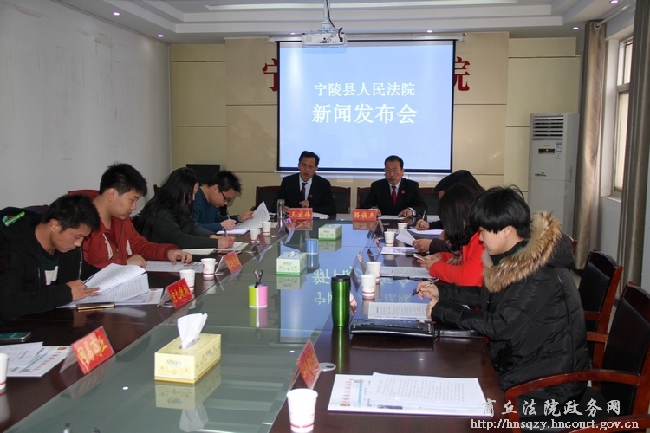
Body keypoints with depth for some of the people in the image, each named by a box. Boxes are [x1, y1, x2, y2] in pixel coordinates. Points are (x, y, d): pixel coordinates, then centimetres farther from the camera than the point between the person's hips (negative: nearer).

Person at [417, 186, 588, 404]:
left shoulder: (540, 273, -28)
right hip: (524, 358, 8)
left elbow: (499, 326, -27)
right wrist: (442, 292, 5)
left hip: (548, 380, -8)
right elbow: (491, 296, 12)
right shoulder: (520, 256, 0)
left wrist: (442, 311, -18)